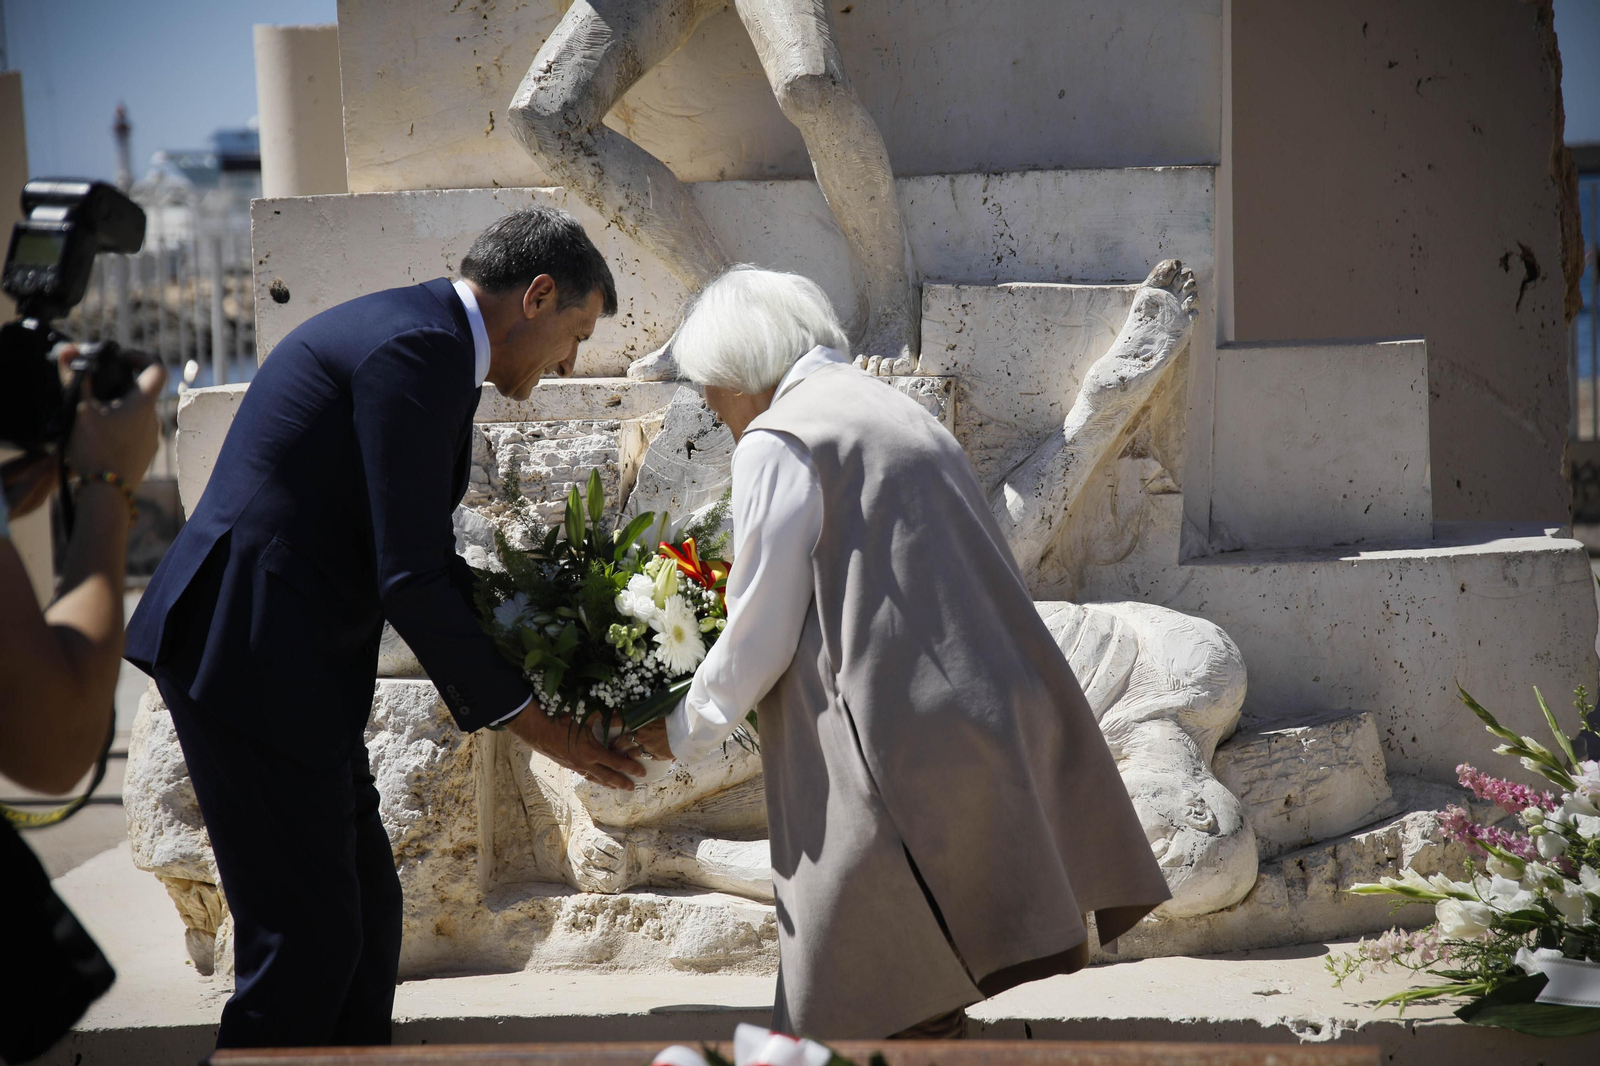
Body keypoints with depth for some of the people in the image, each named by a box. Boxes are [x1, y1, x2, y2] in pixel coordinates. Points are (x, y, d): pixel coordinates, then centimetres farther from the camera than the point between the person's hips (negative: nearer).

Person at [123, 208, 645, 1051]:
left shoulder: (425, 340, 16)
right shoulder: (416, 348, -16)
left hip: (289, 658, 11)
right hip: (251, 659, -11)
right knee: (306, 939, -6)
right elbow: (410, 579, -19)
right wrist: (525, 719, -12)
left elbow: (426, 560, 22)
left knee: (366, 912, 14)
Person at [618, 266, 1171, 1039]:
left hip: (894, 751, -9)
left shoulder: (776, 443, -6)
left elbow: (761, 631, -6)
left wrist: (683, 731, 9)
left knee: (865, 1003, 2)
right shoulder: (900, 415, 20)